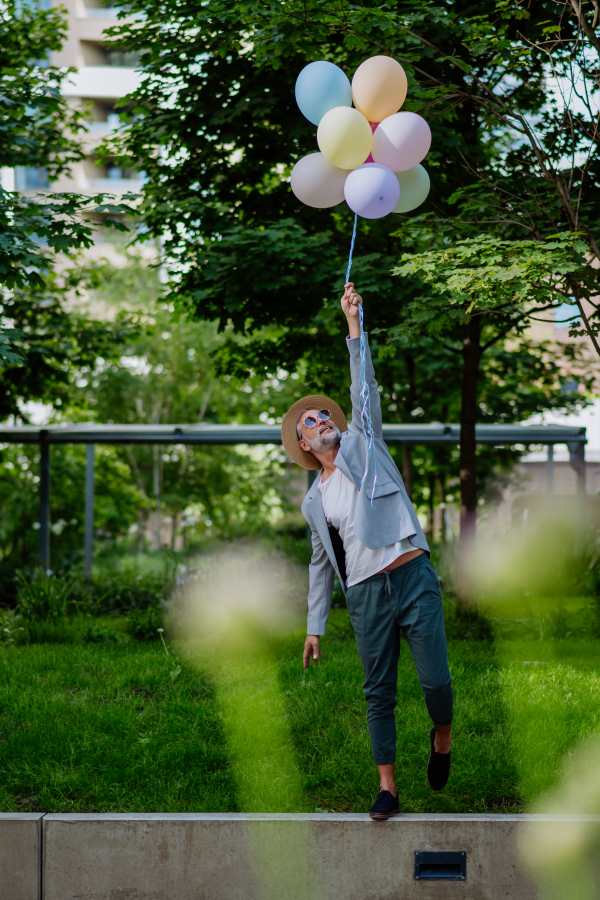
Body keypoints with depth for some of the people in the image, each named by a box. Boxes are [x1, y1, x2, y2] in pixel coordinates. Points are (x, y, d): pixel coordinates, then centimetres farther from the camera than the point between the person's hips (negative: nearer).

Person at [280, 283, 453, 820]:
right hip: (365, 594, 2)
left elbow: (365, 386, 2)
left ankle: (442, 736, 23)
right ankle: (388, 787, 10)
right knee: (379, 694, 3)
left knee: (436, 680, -8)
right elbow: (321, 564, 19)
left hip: (414, 578, -2)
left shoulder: (363, 444, 11)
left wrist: (353, 322, -3)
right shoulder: (314, 502, 16)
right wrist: (315, 627, 15)